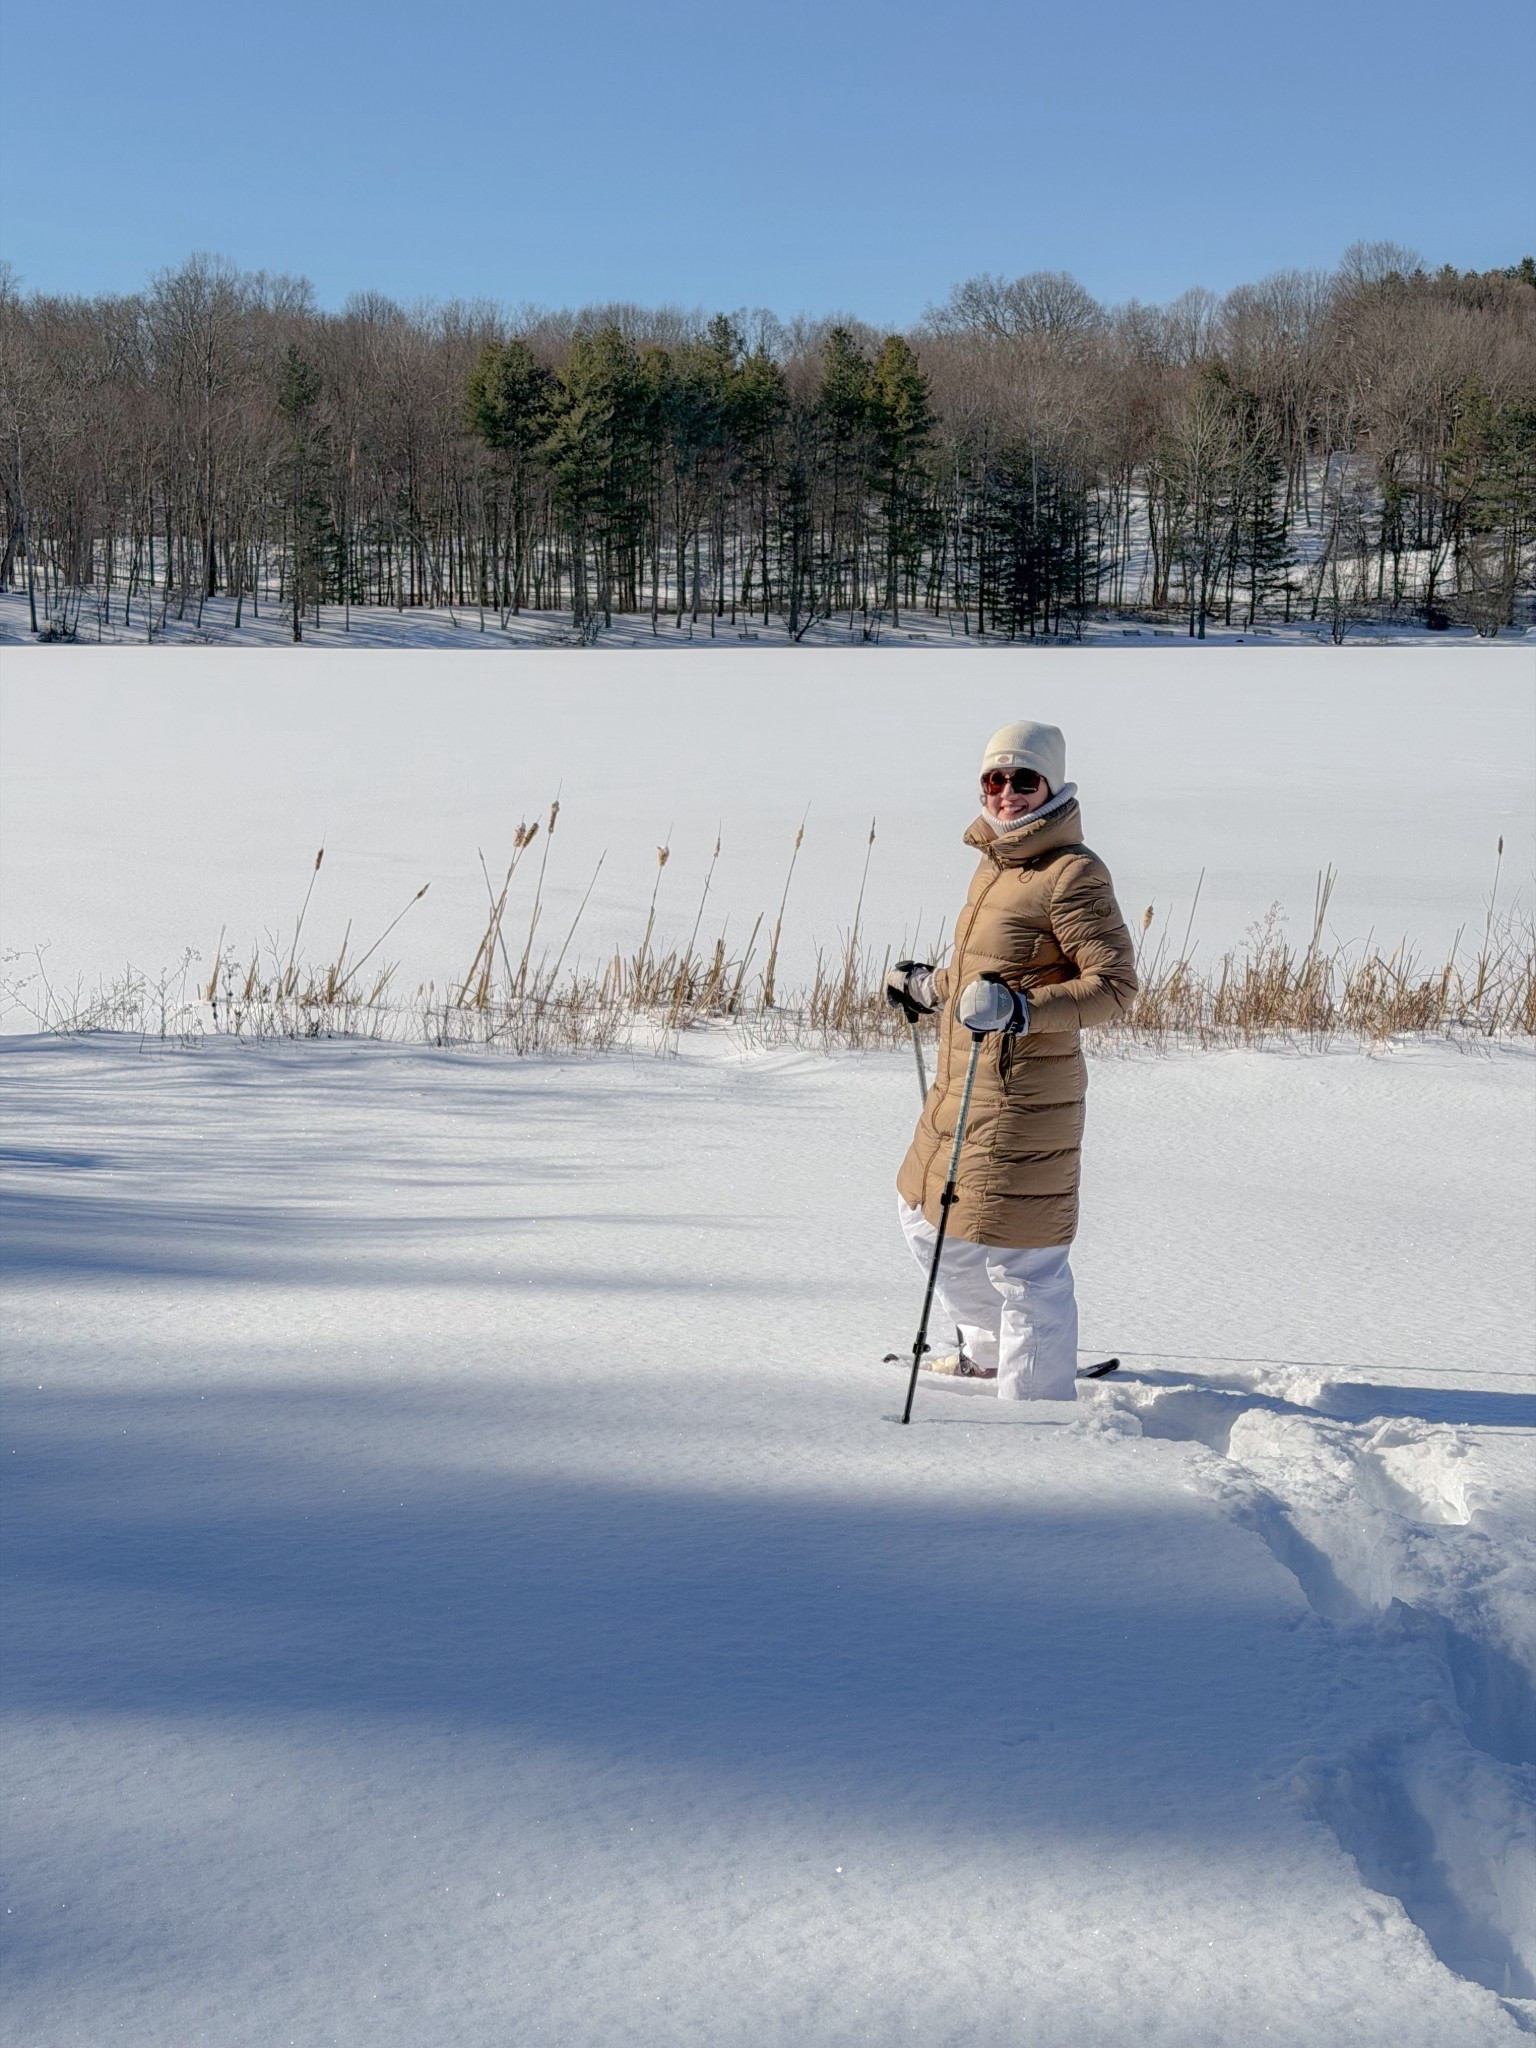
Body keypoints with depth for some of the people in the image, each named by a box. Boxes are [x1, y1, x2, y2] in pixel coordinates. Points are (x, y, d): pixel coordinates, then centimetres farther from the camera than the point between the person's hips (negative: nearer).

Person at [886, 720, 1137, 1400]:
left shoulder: (1073, 873, -14)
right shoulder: (994, 864, 12)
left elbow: (1113, 982, -19)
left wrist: (1020, 1010, -30)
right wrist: (929, 986, 35)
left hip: (1024, 1092, -10)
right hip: (963, 1084, 10)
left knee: (1019, 1253, -5)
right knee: (926, 1216, 24)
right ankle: (991, 1349, 44)